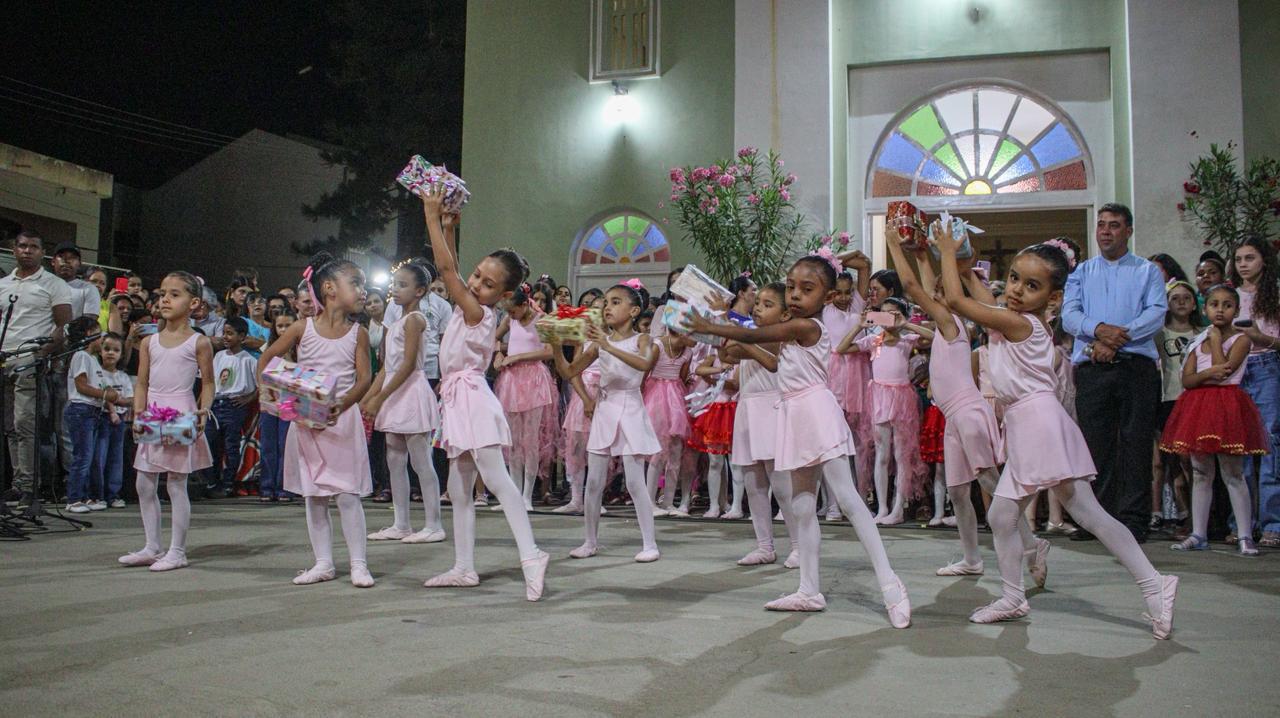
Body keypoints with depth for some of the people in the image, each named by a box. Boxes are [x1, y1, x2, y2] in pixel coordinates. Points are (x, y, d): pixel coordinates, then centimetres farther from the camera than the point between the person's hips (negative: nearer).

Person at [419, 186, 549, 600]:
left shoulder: (479, 313, -12)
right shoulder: (470, 308, 11)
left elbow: (445, 268, -15)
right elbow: (451, 270, 25)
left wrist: (432, 216, -11)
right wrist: (447, 227, 21)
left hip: (472, 399, -10)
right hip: (459, 403, 10)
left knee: (496, 479, -18)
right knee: (459, 490, 11)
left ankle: (530, 556, -23)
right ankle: (464, 568, 16)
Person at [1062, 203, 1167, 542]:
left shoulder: (1148, 271, 14)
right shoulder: (1081, 272, 19)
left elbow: (1157, 313, -1)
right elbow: (1069, 314, 5)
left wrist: (1118, 337, -14)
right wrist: (1099, 329, -15)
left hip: (1136, 365, -2)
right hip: (1092, 368, 2)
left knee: (1135, 444, -4)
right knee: (1095, 444, 0)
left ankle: (1132, 520, -2)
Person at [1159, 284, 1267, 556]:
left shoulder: (1240, 339, -1)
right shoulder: (1197, 342, 12)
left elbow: (1226, 369, -16)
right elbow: (1186, 380, 2)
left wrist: (1216, 338, -7)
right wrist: (1209, 373, -17)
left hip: (1227, 406, -5)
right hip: (1198, 406, 5)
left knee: (1233, 474, -3)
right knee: (1200, 474, 8)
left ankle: (1245, 536, 2)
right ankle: (1198, 535, 12)